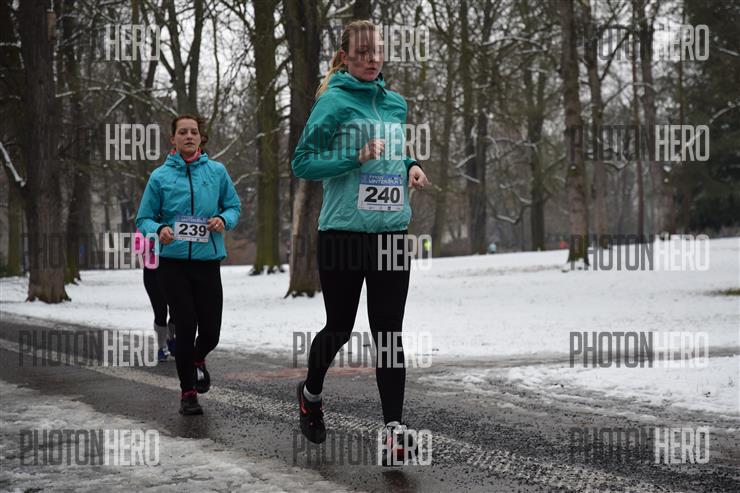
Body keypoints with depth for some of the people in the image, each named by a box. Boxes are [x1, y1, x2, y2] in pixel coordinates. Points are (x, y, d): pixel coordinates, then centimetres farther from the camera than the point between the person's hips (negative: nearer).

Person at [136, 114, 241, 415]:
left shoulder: (217, 171, 5)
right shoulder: (160, 176, 2)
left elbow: (234, 206, 13)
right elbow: (144, 219, 5)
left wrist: (224, 219, -9)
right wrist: (159, 230, -17)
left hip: (208, 261, 1)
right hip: (173, 262, -1)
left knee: (210, 331, 0)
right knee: (186, 327, -6)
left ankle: (197, 360, 38)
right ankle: (188, 393, 13)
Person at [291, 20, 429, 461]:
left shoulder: (397, 104, 12)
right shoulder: (334, 102, -6)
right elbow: (302, 163, -9)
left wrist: (411, 167, 4)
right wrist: (356, 159, -20)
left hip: (392, 231, 4)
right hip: (344, 232, -4)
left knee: (389, 332, 0)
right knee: (340, 328, 8)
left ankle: (394, 425, 1)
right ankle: (311, 393, 36)